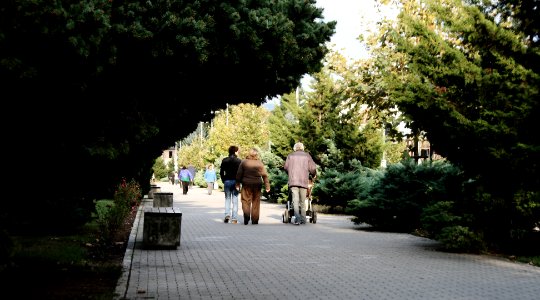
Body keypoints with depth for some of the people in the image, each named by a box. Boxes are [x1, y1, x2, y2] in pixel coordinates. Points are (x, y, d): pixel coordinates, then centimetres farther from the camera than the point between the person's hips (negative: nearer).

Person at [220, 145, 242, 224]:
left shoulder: (224, 161, 2)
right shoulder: (239, 161, -5)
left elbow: (221, 172, 1)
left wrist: (224, 181, 9)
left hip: (227, 181, 2)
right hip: (235, 182, -1)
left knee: (227, 198, 13)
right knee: (235, 200, 4)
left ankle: (227, 214, -6)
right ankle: (234, 218, 3)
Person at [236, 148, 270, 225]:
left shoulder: (244, 162, -1)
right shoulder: (259, 163, 0)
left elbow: (239, 174, 0)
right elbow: (264, 175, -1)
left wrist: (237, 184, 8)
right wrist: (267, 186, 3)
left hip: (246, 184, -1)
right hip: (257, 184, 1)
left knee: (246, 201, 4)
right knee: (256, 202, 8)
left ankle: (246, 214, -19)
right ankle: (255, 220, 9)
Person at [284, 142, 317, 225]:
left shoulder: (290, 156, 12)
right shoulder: (307, 156, 10)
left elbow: (286, 167, 11)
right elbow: (312, 168, 5)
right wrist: (313, 175, 25)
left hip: (293, 181, 0)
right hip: (304, 181, 1)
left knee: (295, 200, -6)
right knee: (302, 201, 9)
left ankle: (297, 218, -20)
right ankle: (303, 219, 11)